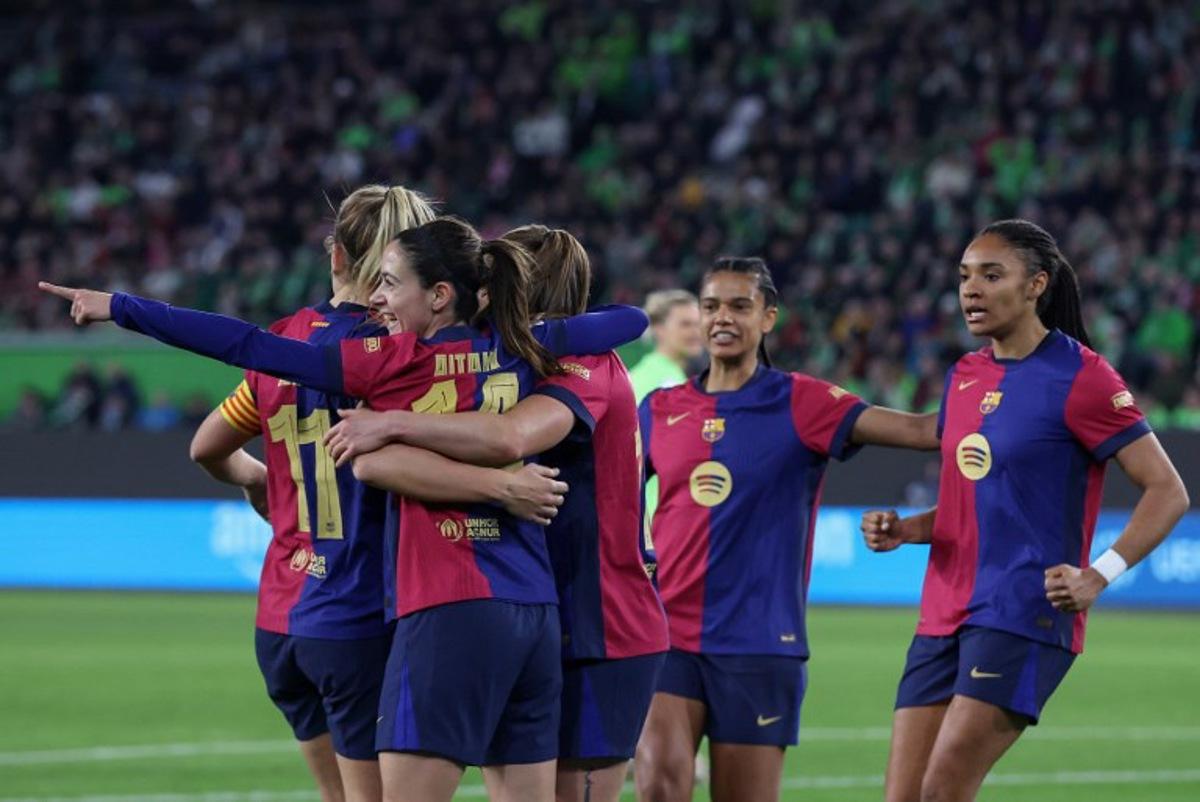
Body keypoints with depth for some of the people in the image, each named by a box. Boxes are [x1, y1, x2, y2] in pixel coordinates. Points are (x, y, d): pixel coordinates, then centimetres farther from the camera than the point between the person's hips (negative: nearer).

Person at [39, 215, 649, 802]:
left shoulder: (402, 363, -5)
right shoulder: (518, 354, 9)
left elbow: (253, 349, -6)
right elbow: (629, 321, 25)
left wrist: (122, 308, -1)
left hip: (449, 613, -7)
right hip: (534, 614, 7)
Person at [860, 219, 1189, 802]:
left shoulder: (1079, 376, -8)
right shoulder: (963, 377, 14)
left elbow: (1167, 491, -10)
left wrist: (1099, 575, -22)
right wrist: (903, 530, 4)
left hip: (1025, 616, -7)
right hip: (945, 616, 7)